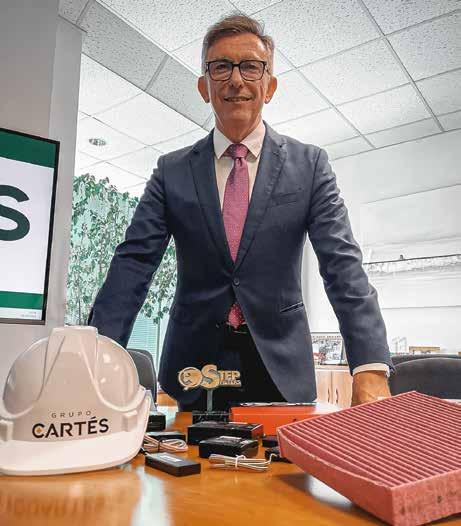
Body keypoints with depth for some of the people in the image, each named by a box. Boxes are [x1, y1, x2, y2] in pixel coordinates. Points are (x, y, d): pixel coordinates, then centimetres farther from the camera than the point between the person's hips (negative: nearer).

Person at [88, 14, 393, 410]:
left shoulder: (310, 165, 0)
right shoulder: (172, 171, 2)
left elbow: (343, 265, -8)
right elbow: (133, 264, -4)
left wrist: (371, 370, -21)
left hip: (282, 371, 0)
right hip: (194, 368, 1)